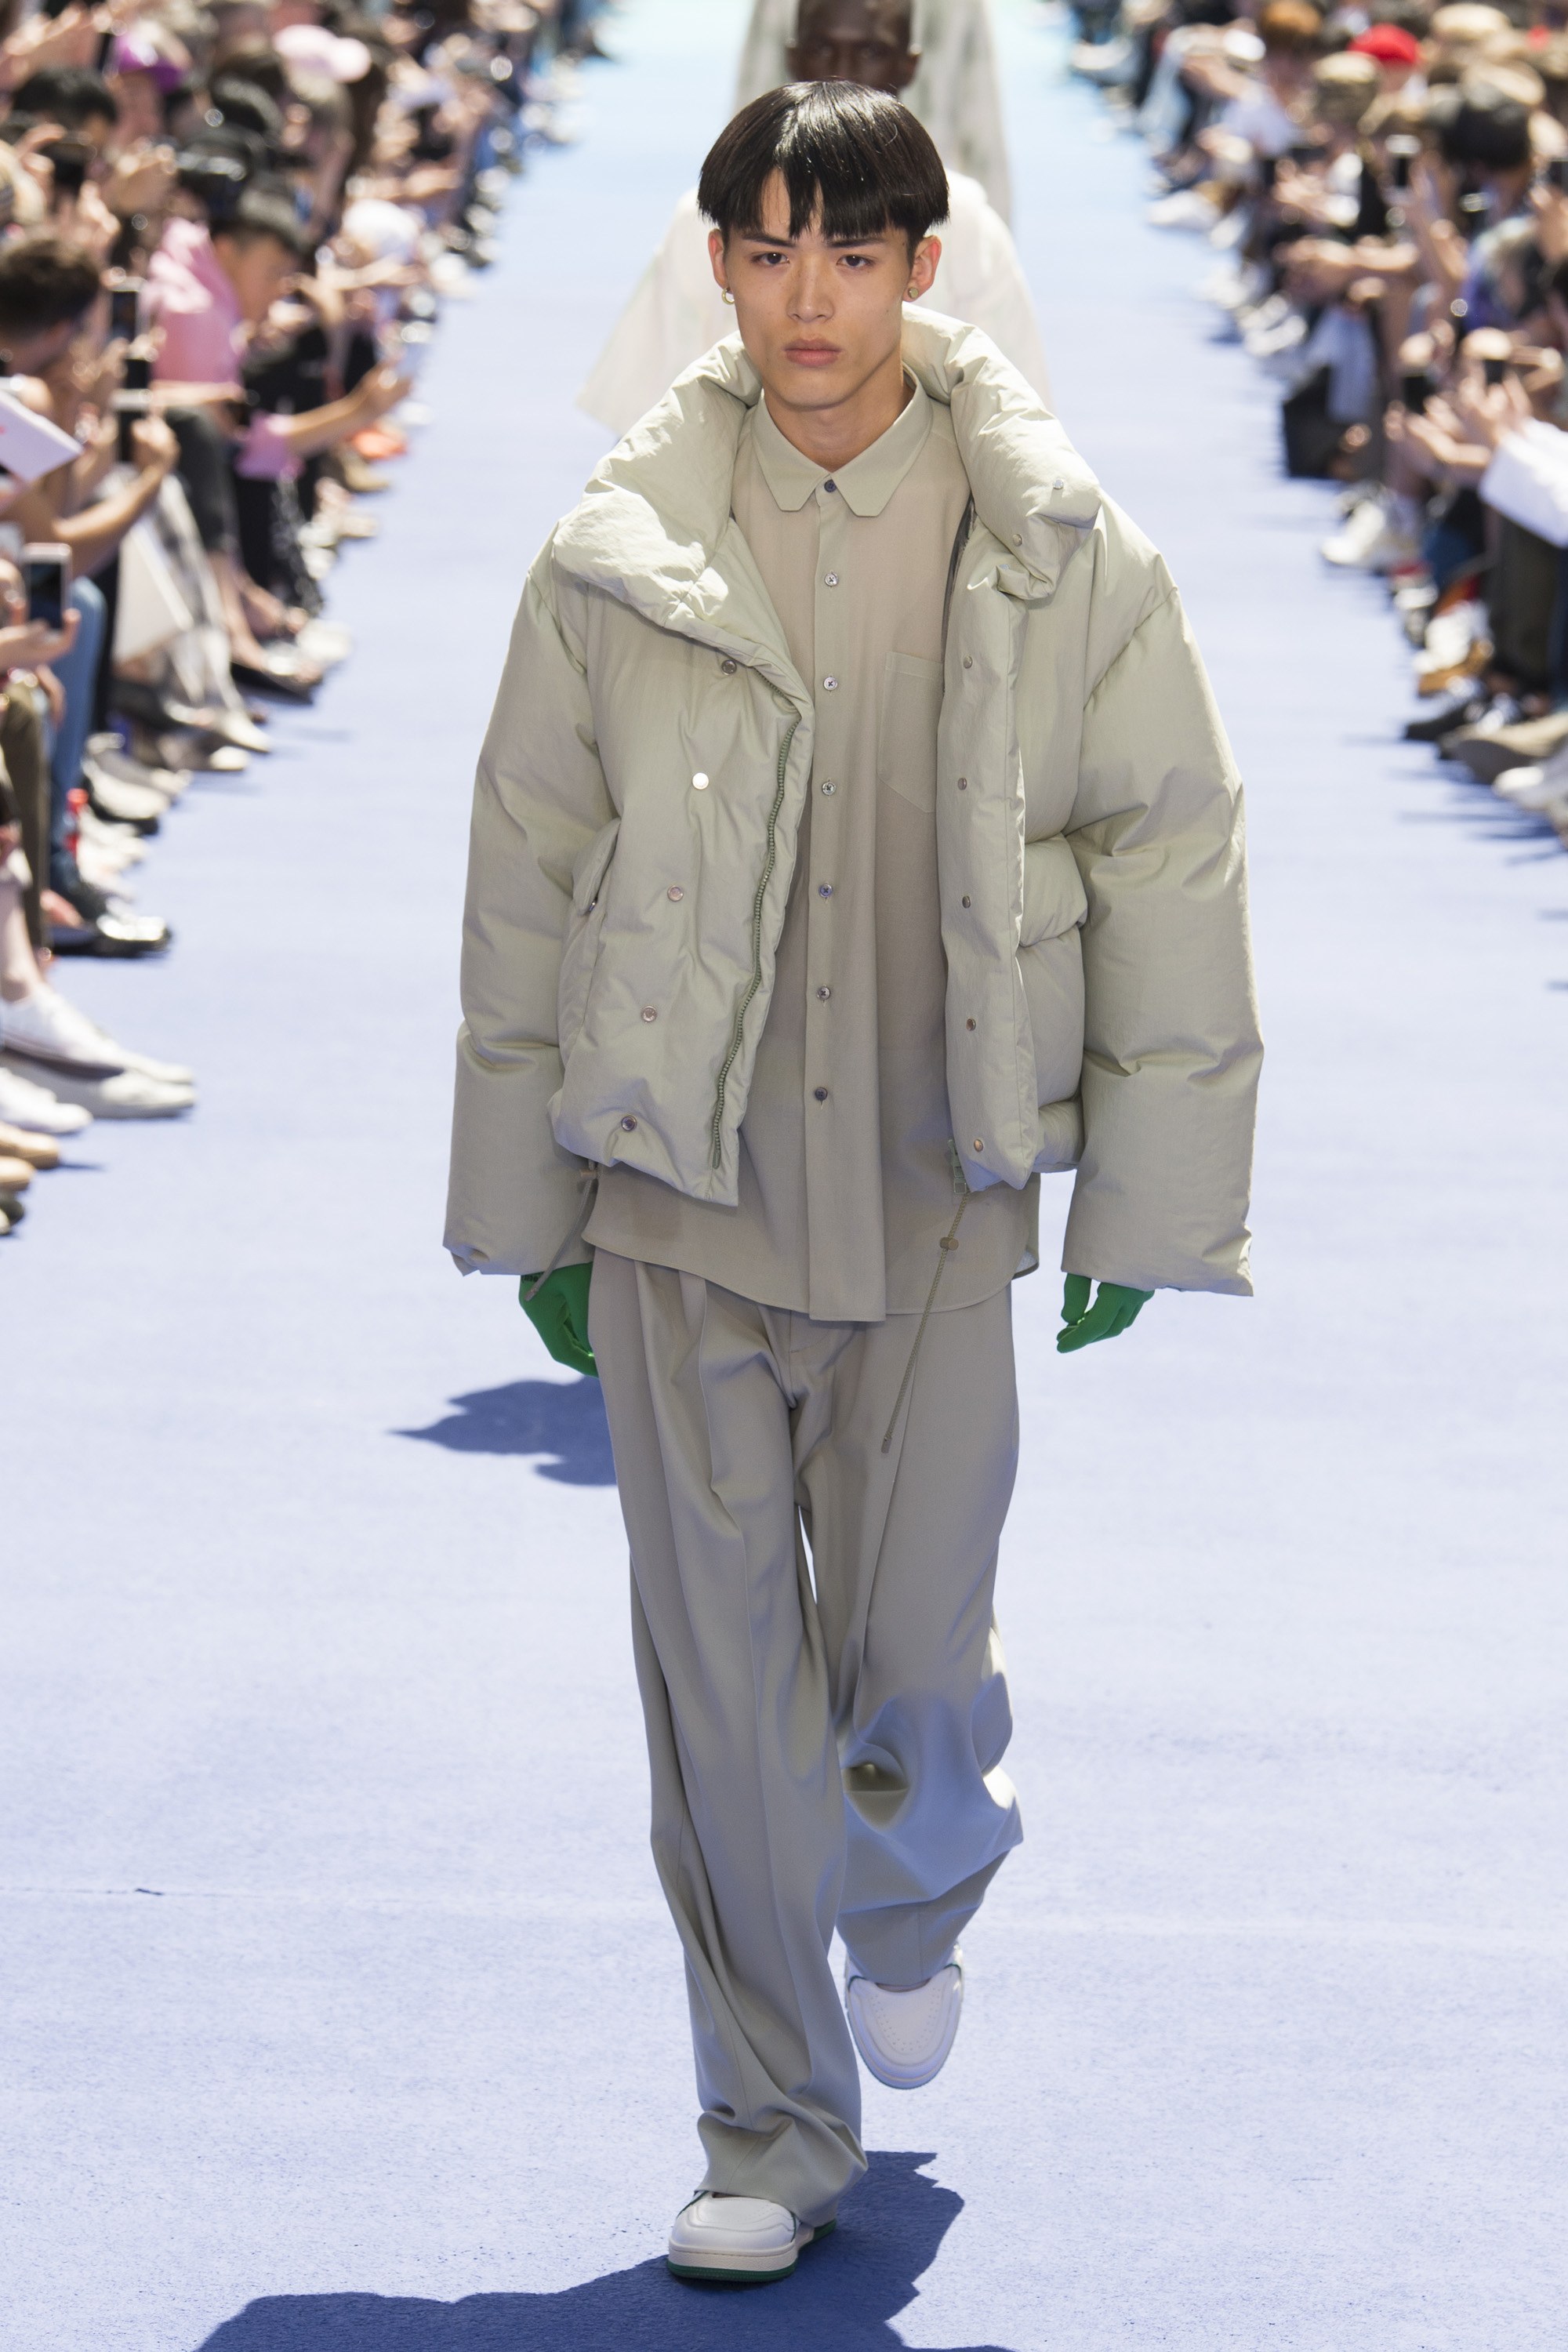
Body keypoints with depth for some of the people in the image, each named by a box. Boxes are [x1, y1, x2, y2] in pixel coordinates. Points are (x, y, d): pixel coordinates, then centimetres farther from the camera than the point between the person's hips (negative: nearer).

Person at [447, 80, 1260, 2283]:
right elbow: (527, 880, 6)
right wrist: (526, 1208, 7)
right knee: (721, 1668, 2)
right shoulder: (615, 559, -2)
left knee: (911, 1659, 2)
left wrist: (1147, 1196, 0)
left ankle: (917, 1888, 39)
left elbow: (1171, 862, 2)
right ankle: (773, 2127, 17)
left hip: (937, 1195, -1)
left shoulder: (1060, 553, -3)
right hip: (678, 1195, 1)